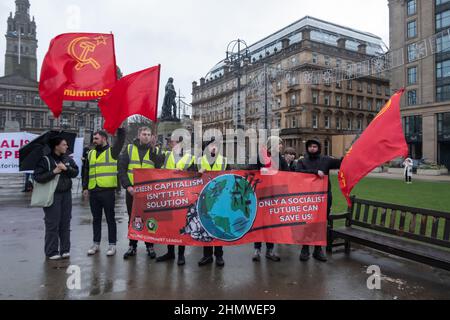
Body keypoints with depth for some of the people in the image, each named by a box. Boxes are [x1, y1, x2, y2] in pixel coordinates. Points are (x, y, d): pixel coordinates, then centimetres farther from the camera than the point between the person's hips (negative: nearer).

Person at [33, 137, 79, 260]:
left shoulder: (68, 159, 9)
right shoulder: (45, 160, -8)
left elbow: (76, 172, 6)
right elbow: (38, 177, -13)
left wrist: (66, 168, -11)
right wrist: (54, 172, -20)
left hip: (66, 194, 5)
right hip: (52, 195, -5)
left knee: (65, 223, 10)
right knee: (52, 224, -1)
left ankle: (65, 250, 20)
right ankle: (51, 252, 11)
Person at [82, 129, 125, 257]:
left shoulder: (112, 151, 1)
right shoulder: (90, 154, 15)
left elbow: (121, 137, -5)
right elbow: (86, 172, 17)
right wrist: (85, 187, 11)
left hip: (108, 191, -5)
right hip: (93, 191, 5)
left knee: (110, 219, 3)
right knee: (96, 219, 14)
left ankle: (112, 245, 12)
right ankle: (96, 244, 26)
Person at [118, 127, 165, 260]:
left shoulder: (155, 151, 5)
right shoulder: (129, 149, 6)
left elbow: (160, 168, -11)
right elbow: (122, 169, 1)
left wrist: (153, 149, -15)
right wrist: (127, 186, -10)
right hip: (132, 190, 1)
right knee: (132, 219, 11)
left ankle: (150, 246, 20)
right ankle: (132, 246, 23)